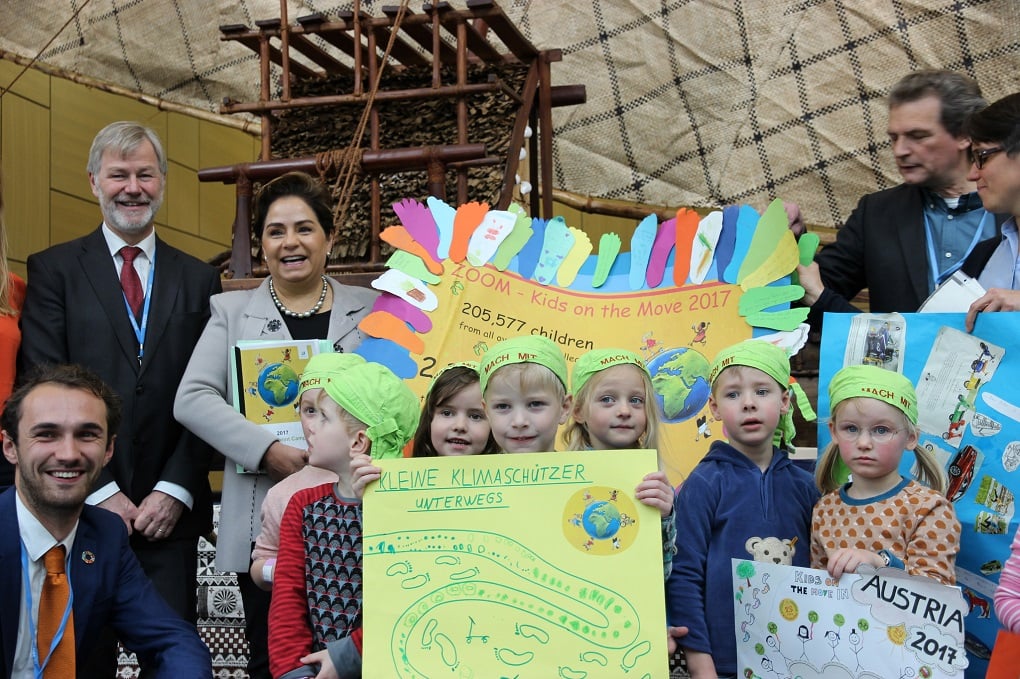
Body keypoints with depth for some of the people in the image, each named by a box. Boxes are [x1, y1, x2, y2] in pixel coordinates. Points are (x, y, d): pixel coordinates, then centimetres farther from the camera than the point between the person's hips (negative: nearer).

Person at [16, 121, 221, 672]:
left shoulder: (198, 279, 10)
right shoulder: (54, 269, 4)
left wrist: (176, 490, -6)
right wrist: (99, 492, -9)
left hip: (170, 509, 1)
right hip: (81, 507, -1)